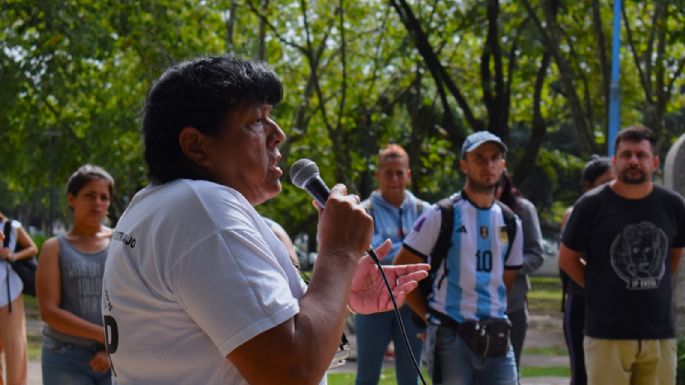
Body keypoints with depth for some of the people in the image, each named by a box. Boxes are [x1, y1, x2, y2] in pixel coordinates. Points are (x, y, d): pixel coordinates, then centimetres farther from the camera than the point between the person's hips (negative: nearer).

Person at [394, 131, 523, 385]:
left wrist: (490, 319, 9)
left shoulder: (510, 223, 12)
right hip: (451, 337, -5)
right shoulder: (441, 216, -4)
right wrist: (429, 315, -1)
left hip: (496, 340, 5)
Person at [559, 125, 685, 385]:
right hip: (608, 333, -3)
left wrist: (653, 286, 13)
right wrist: (601, 290, 3)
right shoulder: (592, 205, -3)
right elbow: (567, 259, 4)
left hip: (660, 332, 3)